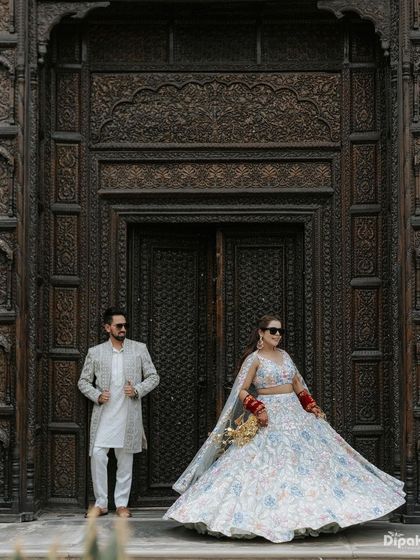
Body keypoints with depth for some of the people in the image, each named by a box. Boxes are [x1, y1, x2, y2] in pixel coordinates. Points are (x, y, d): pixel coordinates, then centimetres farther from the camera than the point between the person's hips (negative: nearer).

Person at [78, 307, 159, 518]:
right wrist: (97, 396, -7)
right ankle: (100, 503, 5)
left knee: (125, 459, 5)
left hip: (129, 414, 0)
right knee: (97, 455, -7)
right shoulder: (95, 352, 6)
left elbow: (153, 377, 8)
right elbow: (83, 381, 11)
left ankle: (122, 504, 15)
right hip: (103, 414, 0)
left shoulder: (139, 349, 5)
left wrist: (137, 390, -8)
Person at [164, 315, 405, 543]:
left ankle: (304, 513, 8)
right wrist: (258, 410, -21)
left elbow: (298, 386, 18)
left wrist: (313, 407, 7)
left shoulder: (285, 355, 12)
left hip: (295, 414, 6)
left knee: (308, 457, 2)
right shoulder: (254, 359, -5)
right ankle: (270, 517, -4)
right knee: (271, 464, -10)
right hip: (270, 417, -6)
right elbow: (241, 391, -8)